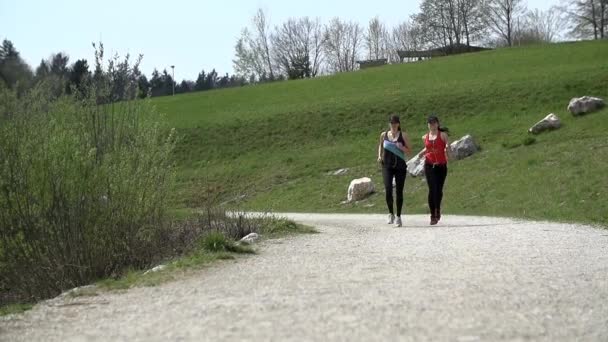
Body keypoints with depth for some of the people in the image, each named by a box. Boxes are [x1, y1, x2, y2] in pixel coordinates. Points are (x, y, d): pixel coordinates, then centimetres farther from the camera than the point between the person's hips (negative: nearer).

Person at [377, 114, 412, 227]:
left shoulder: (403, 135, 1)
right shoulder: (384, 135, 6)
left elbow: (409, 150, 4)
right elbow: (380, 145, 24)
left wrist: (402, 148, -16)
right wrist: (379, 156, 8)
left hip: (400, 166, -1)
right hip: (387, 166, 1)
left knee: (399, 192, 2)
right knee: (388, 189, -15)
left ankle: (398, 217, 13)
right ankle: (391, 213, 4)